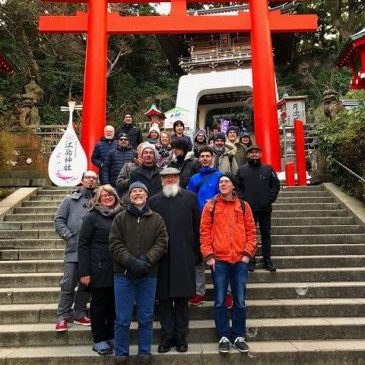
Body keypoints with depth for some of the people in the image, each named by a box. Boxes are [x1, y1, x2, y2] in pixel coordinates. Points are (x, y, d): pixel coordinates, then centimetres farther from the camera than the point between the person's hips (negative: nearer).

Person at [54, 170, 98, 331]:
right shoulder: (70, 199, 6)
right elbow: (59, 219, 4)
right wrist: (68, 235, -7)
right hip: (74, 249, -2)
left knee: (86, 284, 11)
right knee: (68, 284, 1)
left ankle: (79, 314, 25)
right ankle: (63, 317, 13)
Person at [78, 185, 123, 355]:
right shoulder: (92, 217, -3)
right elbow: (83, 245, -6)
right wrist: (84, 272, -11)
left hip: (118, 269, 4)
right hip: (99, 270, -3)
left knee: (114, 304, 11)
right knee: (99, 303, 7)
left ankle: (111, 336, 28)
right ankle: (99, 340, 22)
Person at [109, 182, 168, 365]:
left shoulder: (157, 219, 6)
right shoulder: (120, 218, 5)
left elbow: (161, 244, -2)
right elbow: (115, 244, -4)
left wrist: (146, 260, -16)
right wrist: (130, 261, -17)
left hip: (148, 275, 1)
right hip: (123, 274, 0)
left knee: (146, 318, 10)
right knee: (122, 319, 7)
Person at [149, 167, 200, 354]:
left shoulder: (190, 197, 5)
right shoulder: (154, 201, 7)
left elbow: (196, 226, 4)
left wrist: (196, 251, 1)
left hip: (184, 256, 0)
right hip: (162, 256, 1)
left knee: (183, 298, 8)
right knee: (164, 298, 7)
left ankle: (181, 336, 21)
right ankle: (167, 335, 22)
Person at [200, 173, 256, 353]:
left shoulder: (243, 205, 7)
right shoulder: (211, 205, 2)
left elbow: (251, 230, 7)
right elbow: (204, 232, 0)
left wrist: (247, 253, -2)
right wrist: (209, 255, -7)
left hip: (240, 260, 1)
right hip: (218, 260, -1)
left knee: (240, 301, 8)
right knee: (220, 301, 6)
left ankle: (239, 336, 23)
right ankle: (224, 337, 19)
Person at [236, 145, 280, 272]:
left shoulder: (268, 169, 6)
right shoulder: (242, 170, 4)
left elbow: (276, 185, 5)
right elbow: (237, 187, 1)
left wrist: (270, 199, -4)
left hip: (265, 208, 1)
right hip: (248, 208, -1)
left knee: (266, 234, 8)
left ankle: (267, 259, 18)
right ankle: (251, 259, 14)